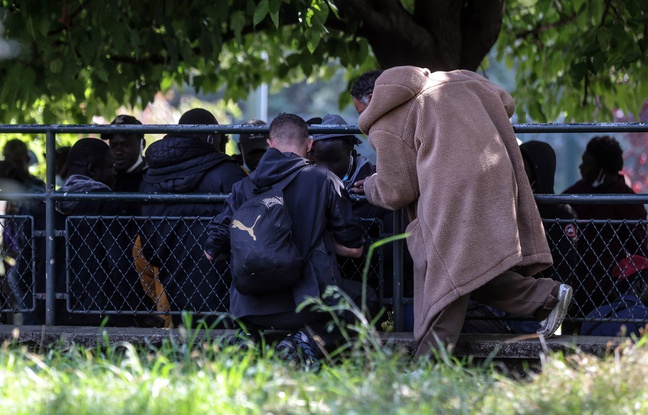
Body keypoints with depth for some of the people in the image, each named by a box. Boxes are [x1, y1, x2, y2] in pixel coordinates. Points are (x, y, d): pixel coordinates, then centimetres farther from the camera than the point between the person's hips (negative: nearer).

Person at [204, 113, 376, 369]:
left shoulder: (243, 187, 7)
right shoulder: (324, 181, 0)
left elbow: (212, 251, 10)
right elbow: (354, 248, 5)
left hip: (253, 310, 4)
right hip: (308, 304, -4)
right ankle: (309, 339, -2)